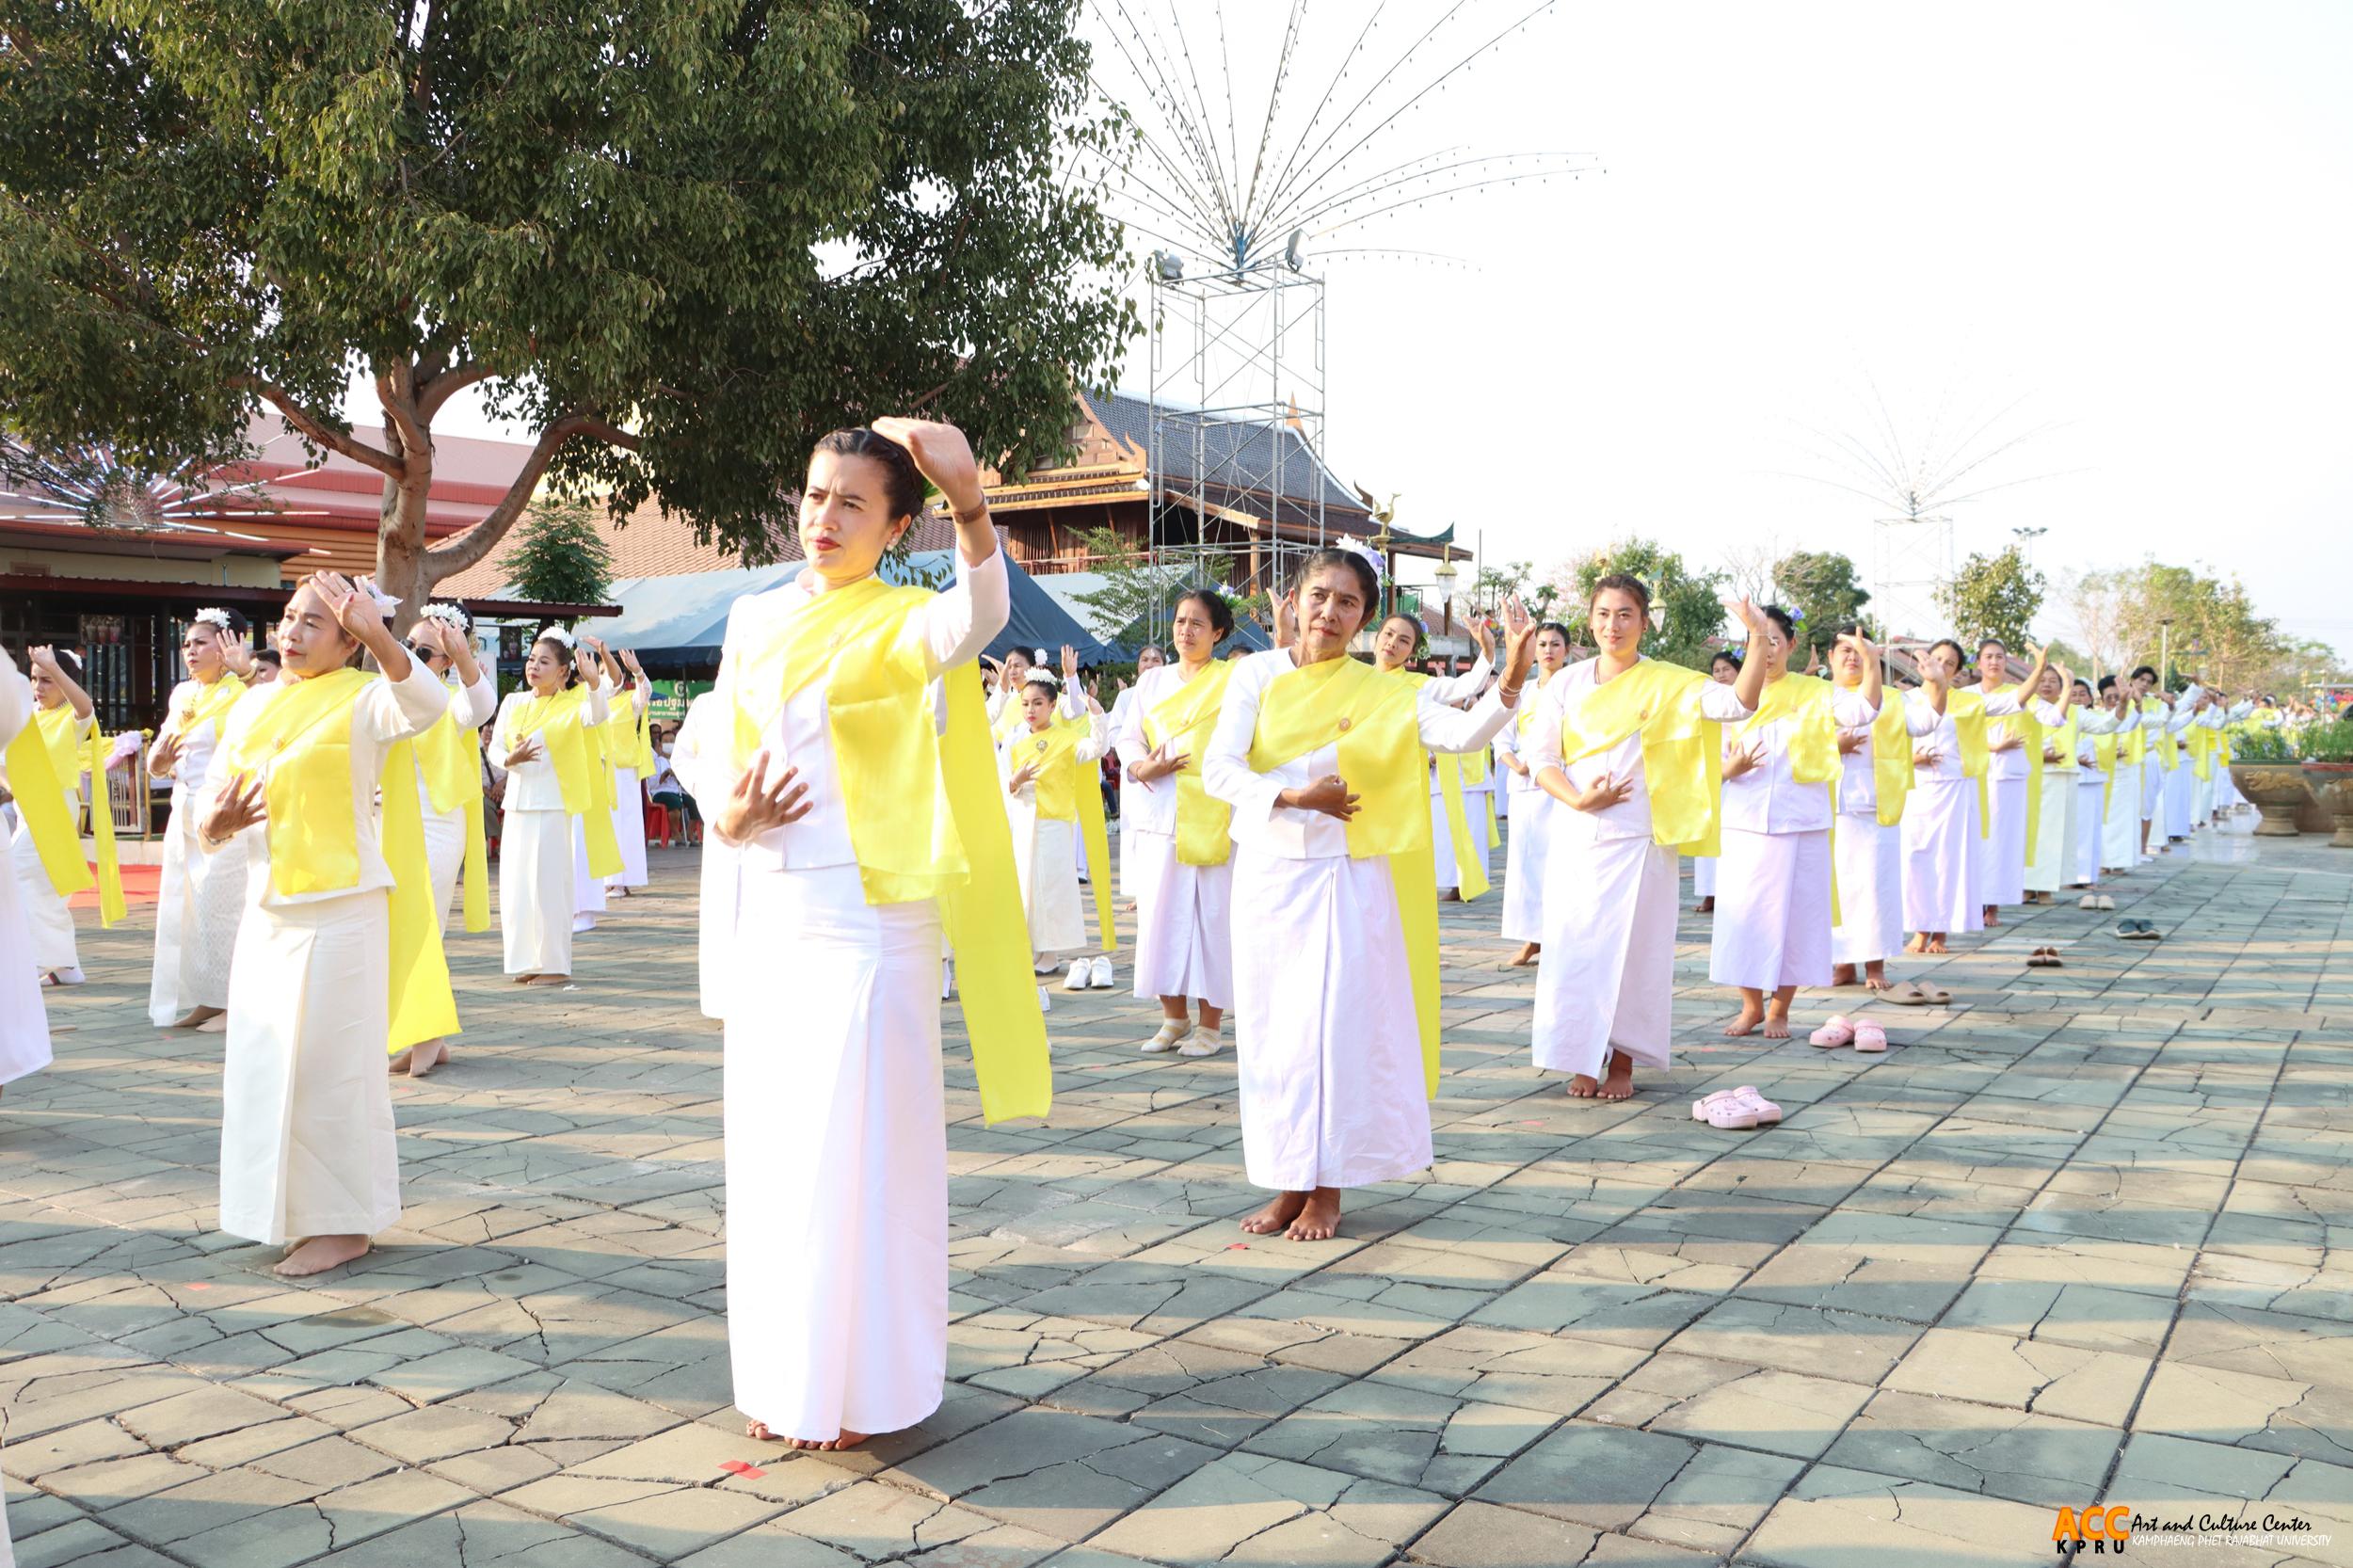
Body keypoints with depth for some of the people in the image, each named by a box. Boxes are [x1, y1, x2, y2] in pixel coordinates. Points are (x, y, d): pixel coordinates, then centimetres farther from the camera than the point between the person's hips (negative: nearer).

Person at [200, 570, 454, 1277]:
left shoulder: (363, 701, -8)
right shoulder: (253, 708, 12)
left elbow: (426, 704, -32)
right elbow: (211, 813, 17)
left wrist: (376, 635, -46)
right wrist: (216, 824, -6)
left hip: (341, 913, -8)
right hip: (266, 909, 8)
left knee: (329, 1066, -3)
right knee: (262, 1065, 15)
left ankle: (342, 1224, 9)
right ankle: (286, 1211, 30)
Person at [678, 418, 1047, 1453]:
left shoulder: (898, 622, -5)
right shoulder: (753, 619, 12)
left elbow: (976, 618, -29)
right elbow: (701, 742, 18)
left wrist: (971, 504, -48)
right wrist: (728, 814, -4)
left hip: (865, 915, -6)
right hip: (762, 912, 6)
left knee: (859, 1147, -2)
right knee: (769, 1147, 11)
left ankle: (863, 1384, 12)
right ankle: (781, 1376, 25)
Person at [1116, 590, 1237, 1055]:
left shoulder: (1232, 680, 3)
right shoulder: (1152, 681, 16)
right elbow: (1127, 737, 13)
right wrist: (1143, 768, -7)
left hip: (1213, 817, -4)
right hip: (1159, 817, 4)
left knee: (1212, 914, -2)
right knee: (1162, 913, 5)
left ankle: (1210, 1023, 9)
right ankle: (1174, 1017, 19)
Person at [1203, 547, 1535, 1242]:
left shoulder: (1381, 693, -1)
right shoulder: (1257, 675, 1)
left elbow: (1463, 733, -14)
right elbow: (1218, 769, -7)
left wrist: (1510, 681, -29)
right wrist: (1295, 797, -18)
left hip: (1344, 878, -2)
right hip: (1266, 871, 2)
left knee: (1334, 1024, -3)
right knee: (1271, 1028, 6)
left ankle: (1328, 1189, 11)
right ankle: (1288, 1183, 19)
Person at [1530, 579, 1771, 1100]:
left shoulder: (1667, 684, -1)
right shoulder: (1567, 684, 6)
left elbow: (1738, 703, -13)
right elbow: (1541, 756, 5)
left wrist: (1758, 640, -24)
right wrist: (1578, 799, -11)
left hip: (1636, 839, -2)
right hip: (1574, 837, 2)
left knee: (1631, 947, 2)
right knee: (1573, 946, 3)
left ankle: (1622, 1062, 16)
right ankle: (1582, 1061, 16)